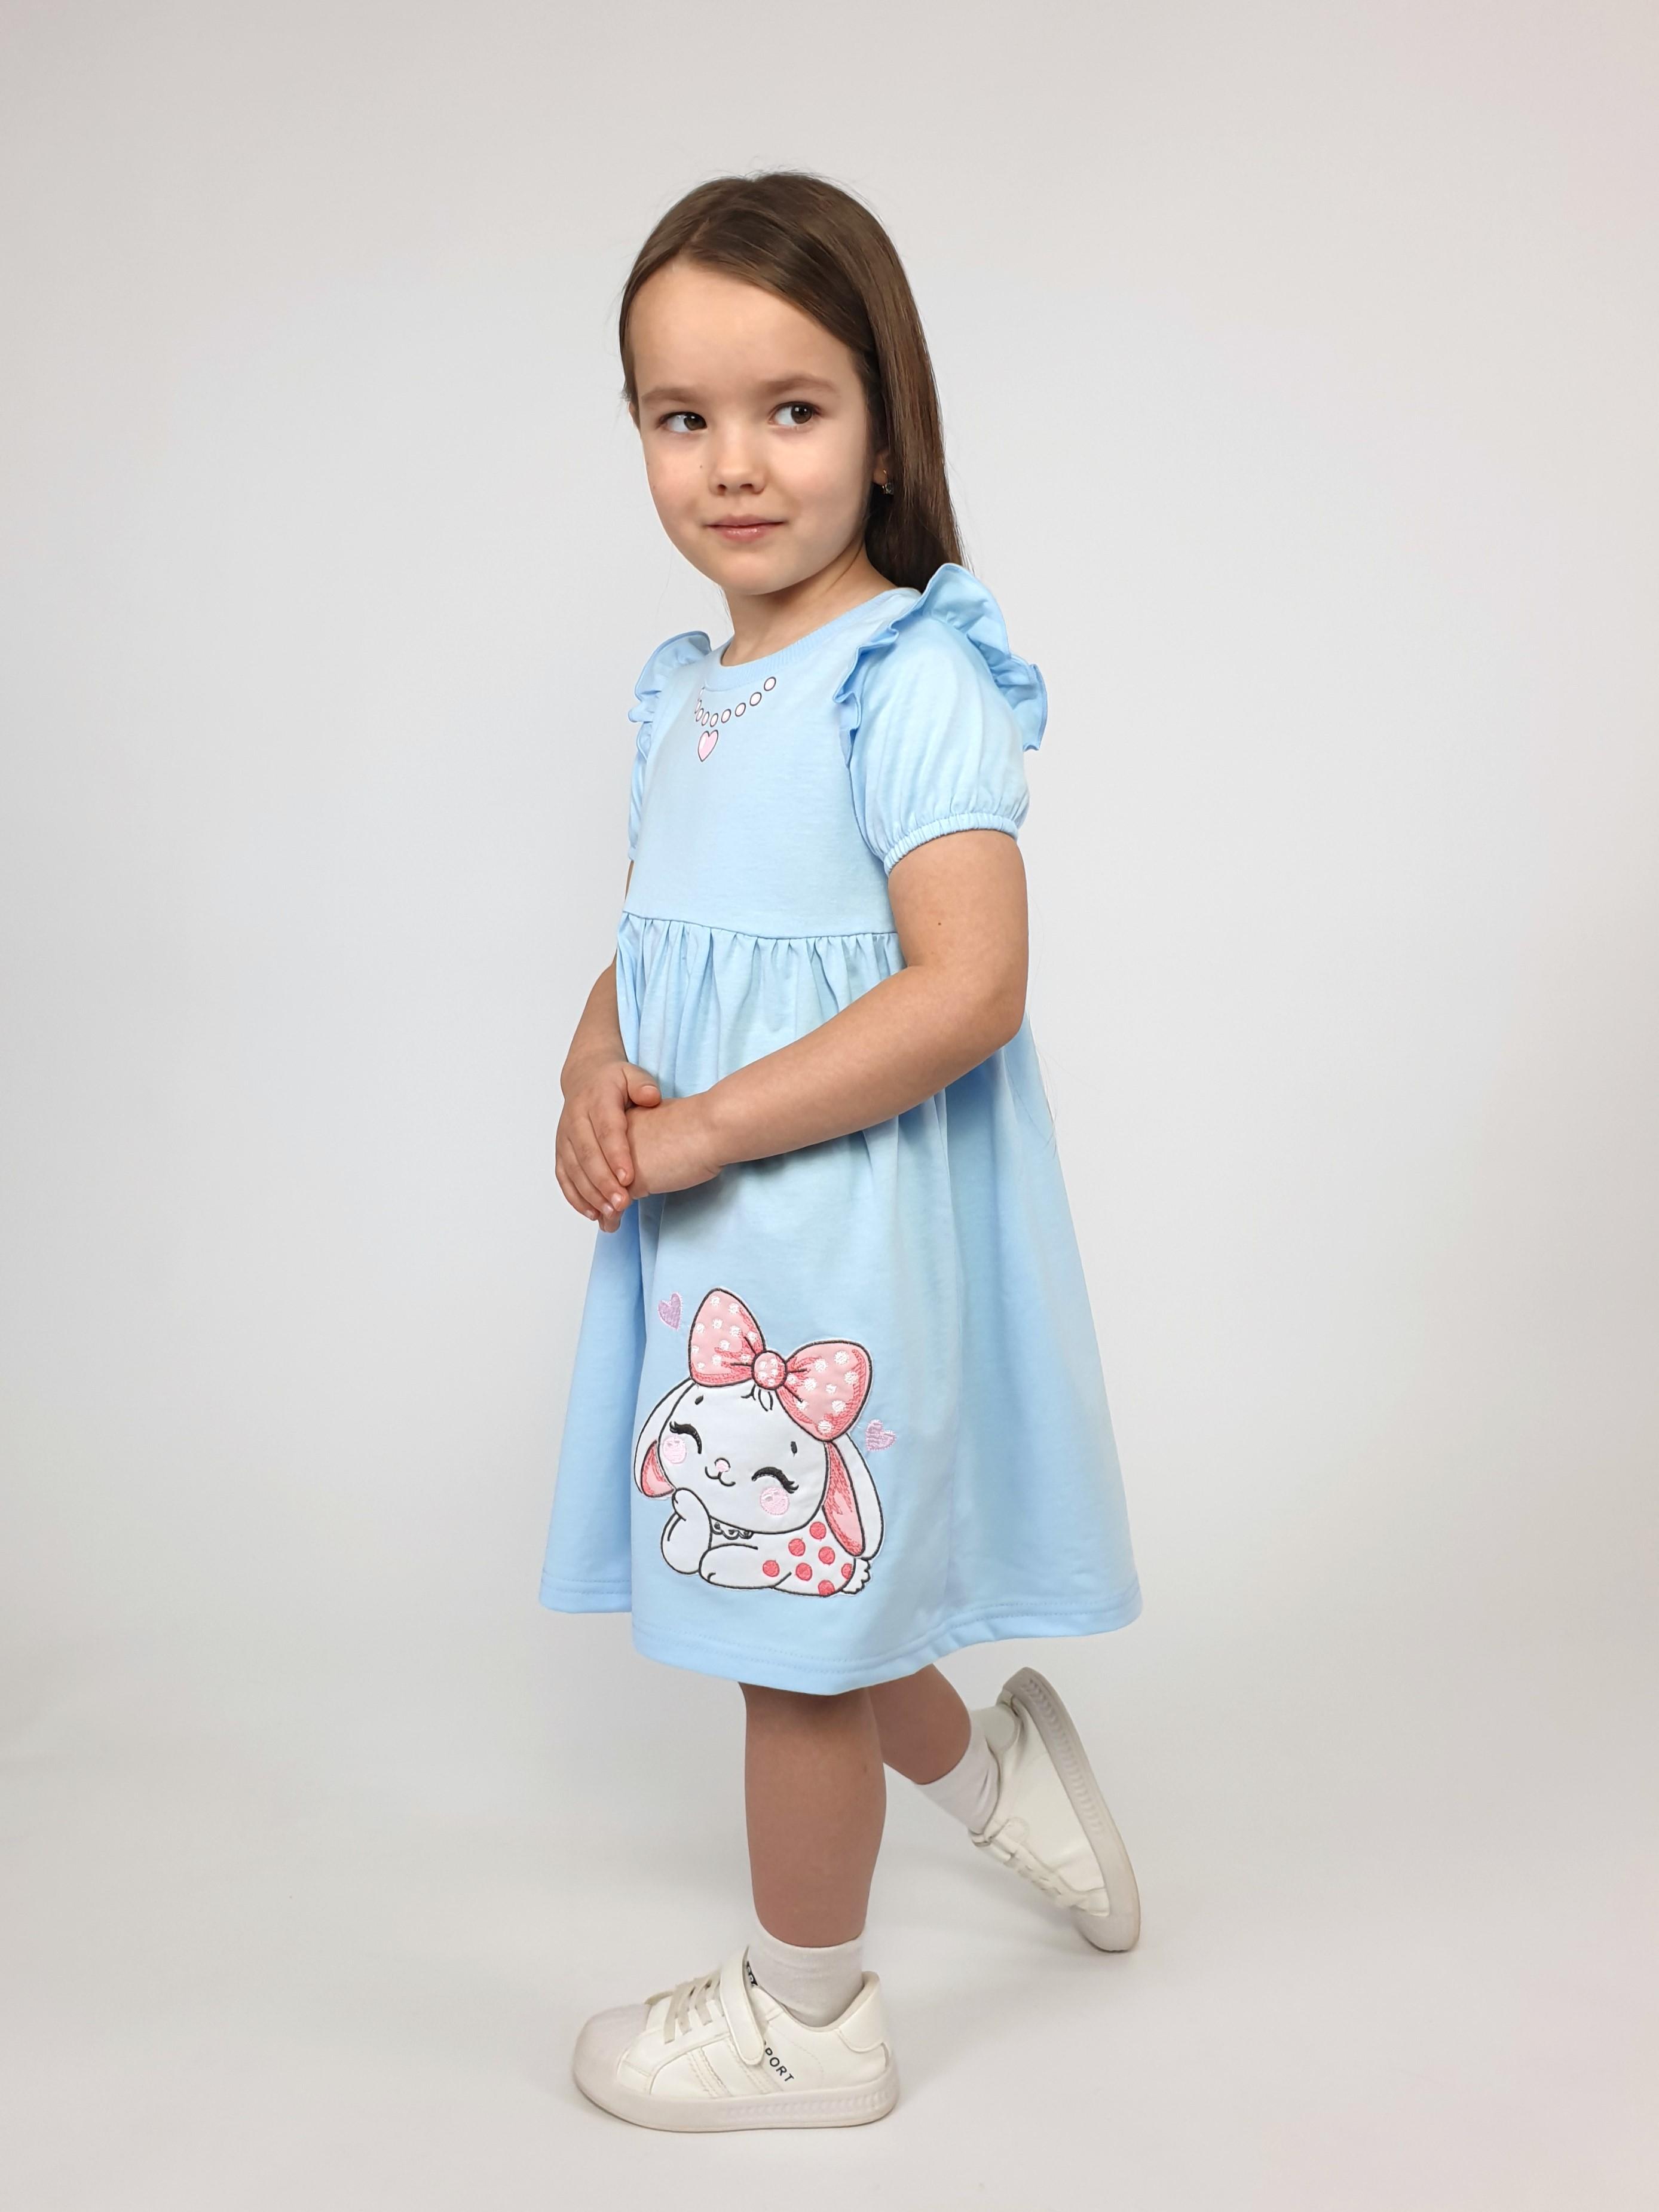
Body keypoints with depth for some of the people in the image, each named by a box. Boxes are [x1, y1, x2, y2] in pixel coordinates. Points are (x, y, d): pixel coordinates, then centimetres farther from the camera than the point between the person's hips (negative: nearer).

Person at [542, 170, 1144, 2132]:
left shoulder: (911, 678, -16)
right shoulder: (683, 695, 10)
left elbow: (968, 985, -25)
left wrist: (699, 1128, -23)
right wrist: (593, 1080, -7)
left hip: (846, 1230, -8)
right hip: (706, 1234, 8)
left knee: (796, 1622, 8)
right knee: (799, 1596, 21)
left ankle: (804, 2015, 30)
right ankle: (987, 1766, 49)